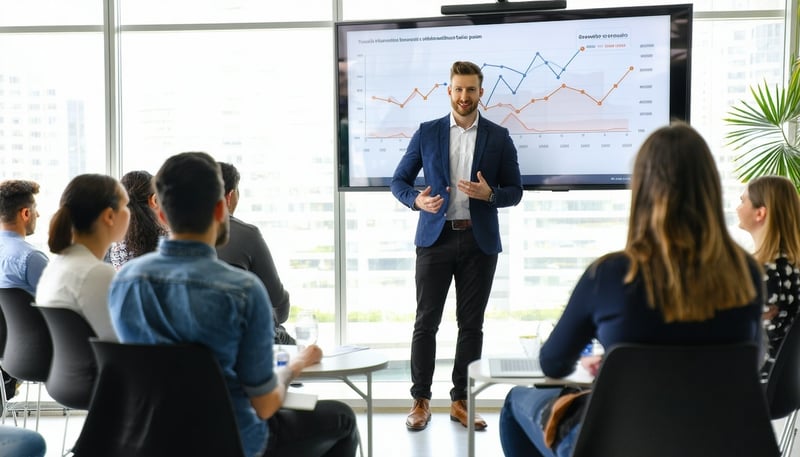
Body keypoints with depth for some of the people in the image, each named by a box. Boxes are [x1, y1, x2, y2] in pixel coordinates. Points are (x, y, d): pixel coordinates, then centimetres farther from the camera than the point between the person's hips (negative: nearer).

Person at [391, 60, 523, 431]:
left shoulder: (499, 137, 5)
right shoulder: (427, 133, 5)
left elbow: (515, 191, 6)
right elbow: (399, 180, 7)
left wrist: (490, 194, -15)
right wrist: (417, 200, -14)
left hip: (479, 241, 1)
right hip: (435, 238, 0)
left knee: (471, 324, 6)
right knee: (426, 321, 2)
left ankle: (461, 401, 18)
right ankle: (421, 400, 14)